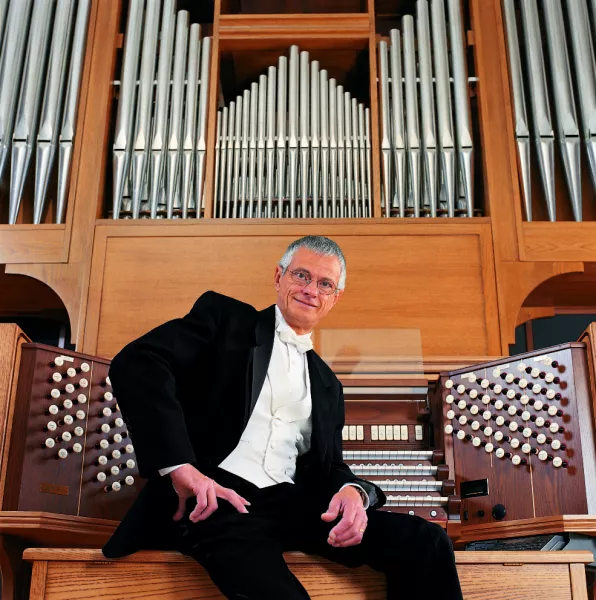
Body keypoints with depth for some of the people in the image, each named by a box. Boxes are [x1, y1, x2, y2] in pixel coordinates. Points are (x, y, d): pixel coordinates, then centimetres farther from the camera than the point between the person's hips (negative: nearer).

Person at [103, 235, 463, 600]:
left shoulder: (327, 385, 24)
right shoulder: (225, 317, 8)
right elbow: (137, 364, -6)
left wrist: (352, 491, -6)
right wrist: (180, 466, -19)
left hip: (292, 504, 5)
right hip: (217, 499, -4)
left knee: (426, 542, -16)